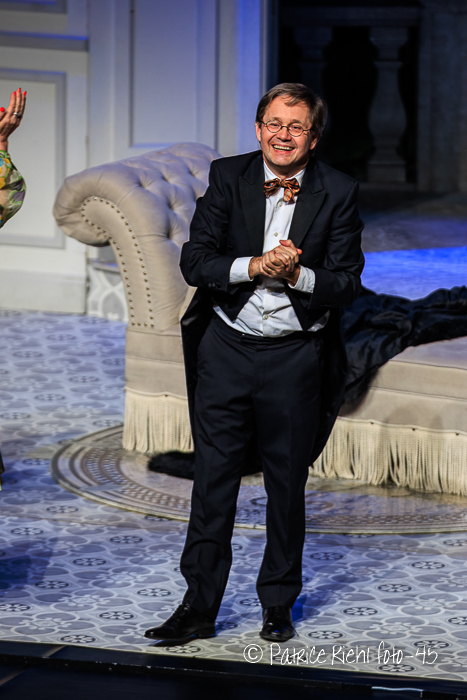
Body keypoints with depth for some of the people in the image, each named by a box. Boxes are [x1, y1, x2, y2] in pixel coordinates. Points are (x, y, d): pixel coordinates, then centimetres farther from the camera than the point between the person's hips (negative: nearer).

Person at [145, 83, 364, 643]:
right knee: (212, 481, 3)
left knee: (287, 486, 10)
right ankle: (199, 607, 12)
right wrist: (253, 266, -20)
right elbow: (194, 260, -5)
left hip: (296, 358, -1)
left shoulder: (338, 193, -4)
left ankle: (278, 607, 25)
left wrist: (298, 274, -22)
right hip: (226, 349, 1)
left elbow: (347, 283, -5)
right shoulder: (227, 177, 0)